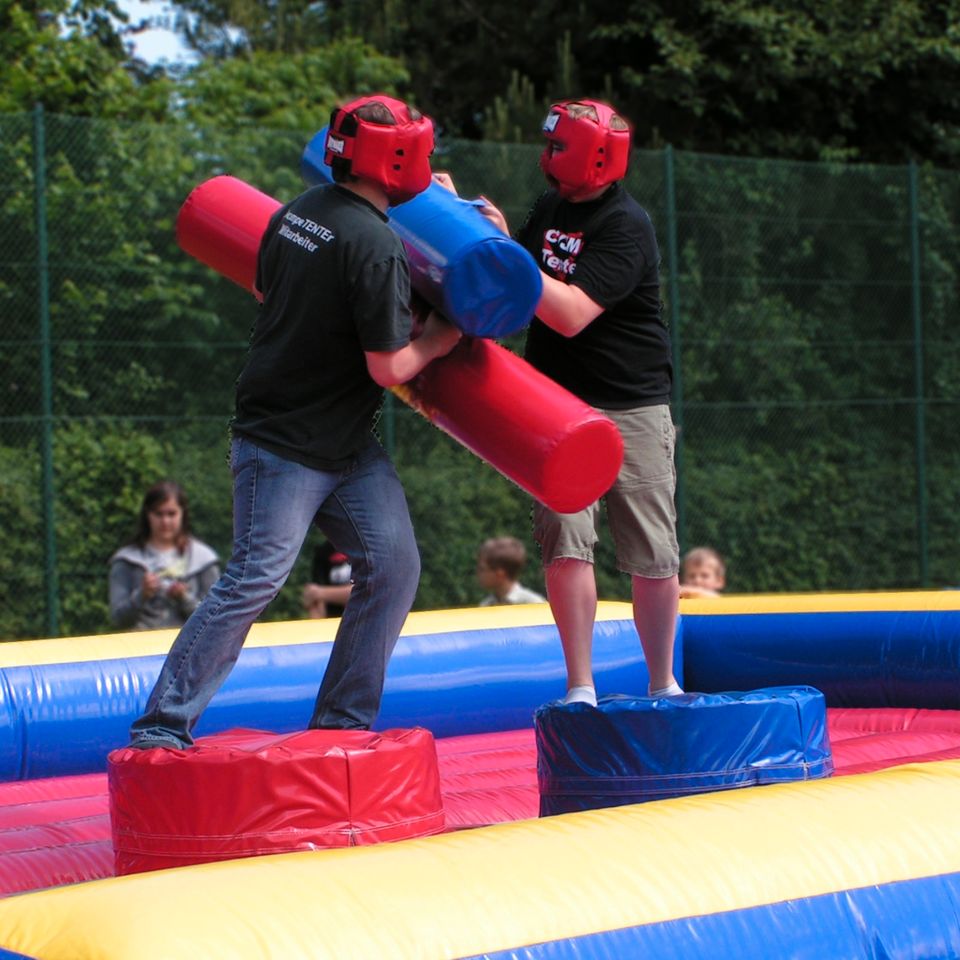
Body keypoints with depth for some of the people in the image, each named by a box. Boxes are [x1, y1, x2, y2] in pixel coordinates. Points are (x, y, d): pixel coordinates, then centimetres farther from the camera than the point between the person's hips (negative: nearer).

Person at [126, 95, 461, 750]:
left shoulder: (298, 211, 5)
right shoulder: (375, 245, -22)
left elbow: (266, 288, 23)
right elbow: (389, 368, -19)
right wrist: (442, 336, -3)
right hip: (285, 446, -10)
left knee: (394, 564, 3)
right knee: (259, 576, -11)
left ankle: (342, 722, 9)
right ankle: (163, 723, -5)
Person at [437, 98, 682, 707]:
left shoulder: (626, 227, -15)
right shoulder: (551, 210, 9)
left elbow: (571, 313, -25)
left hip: (632, 410, -5)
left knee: (652, 554, 1)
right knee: (565, 542, -8)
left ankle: (663, 685, 15)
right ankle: (580, 689, -3)